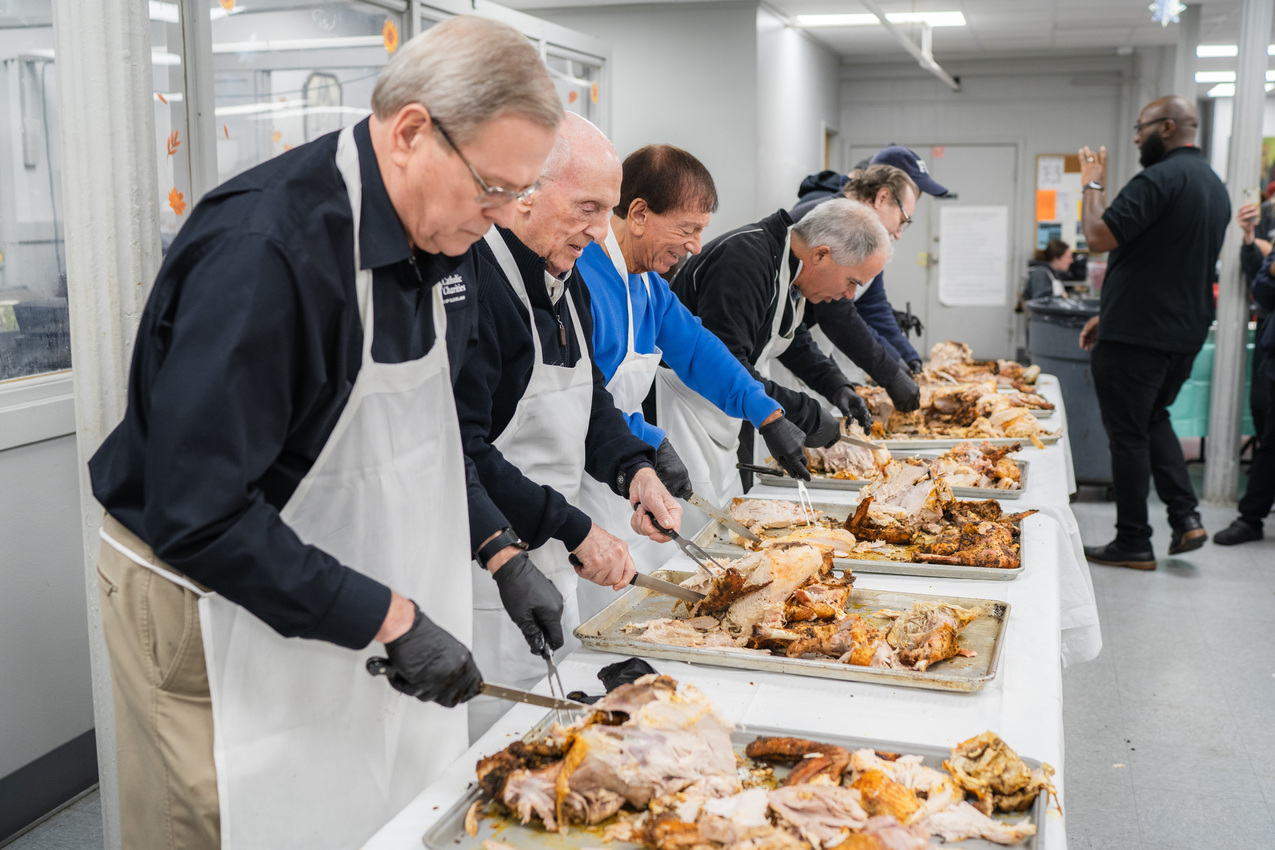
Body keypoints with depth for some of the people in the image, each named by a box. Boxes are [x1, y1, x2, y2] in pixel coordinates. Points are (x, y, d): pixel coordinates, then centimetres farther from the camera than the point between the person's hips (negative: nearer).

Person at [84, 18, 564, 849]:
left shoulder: (442, 242, -1)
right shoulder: (262, 251, -28)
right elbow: (197, 517, -29)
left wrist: (502, 555, 2)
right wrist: (390, 619, -26)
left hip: (365, 603, 8)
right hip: (219, 611, -7)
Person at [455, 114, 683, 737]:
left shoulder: (566, 282, 10)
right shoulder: (472, 283, -22)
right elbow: (462, 453, -26)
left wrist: (634, 469, 3)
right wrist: (575, 530, -21)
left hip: (551, 566, 9)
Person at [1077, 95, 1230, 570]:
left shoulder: (1160, 179, -17)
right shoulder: (1215, 186, 15)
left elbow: (1099, 237, -22)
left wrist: (1093, 185, -5)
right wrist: (1109, 315, 21)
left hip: (1136, 334, -9)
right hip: (1186, 332, 9)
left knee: (1128, 434, 1)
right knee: (1154, 419, 23)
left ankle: (1133, 544, 8)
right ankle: (1186, 516, 12)